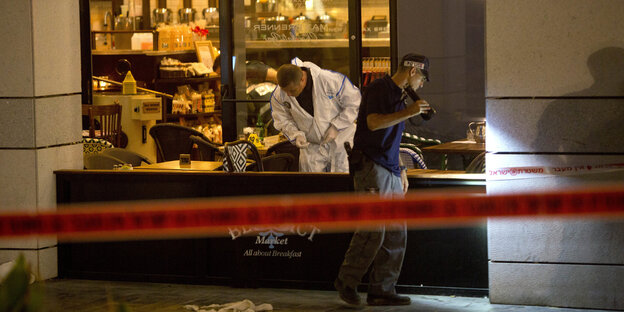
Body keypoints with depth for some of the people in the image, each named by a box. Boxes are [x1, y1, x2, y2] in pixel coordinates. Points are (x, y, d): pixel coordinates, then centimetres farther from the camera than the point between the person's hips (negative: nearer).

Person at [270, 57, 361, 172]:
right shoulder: (279, 96, -15)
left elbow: (354, 103, -13)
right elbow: (282, 121, 1)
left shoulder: (331, 80, -26)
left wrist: (336, 126, -20)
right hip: (311, 148, 2)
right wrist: (296, 135, -19)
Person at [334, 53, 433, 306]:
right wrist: (408, 112, -20)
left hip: (390, 171, 10)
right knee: (373, 229, -14)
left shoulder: (399, 97, 22)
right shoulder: (378, 89, -6)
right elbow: (373, 122, -21)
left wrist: (401, 170, 24)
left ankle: (382, 290, 8)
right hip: (370, 166, -10)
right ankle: (347, 281, -2)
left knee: (396, 234, 5)